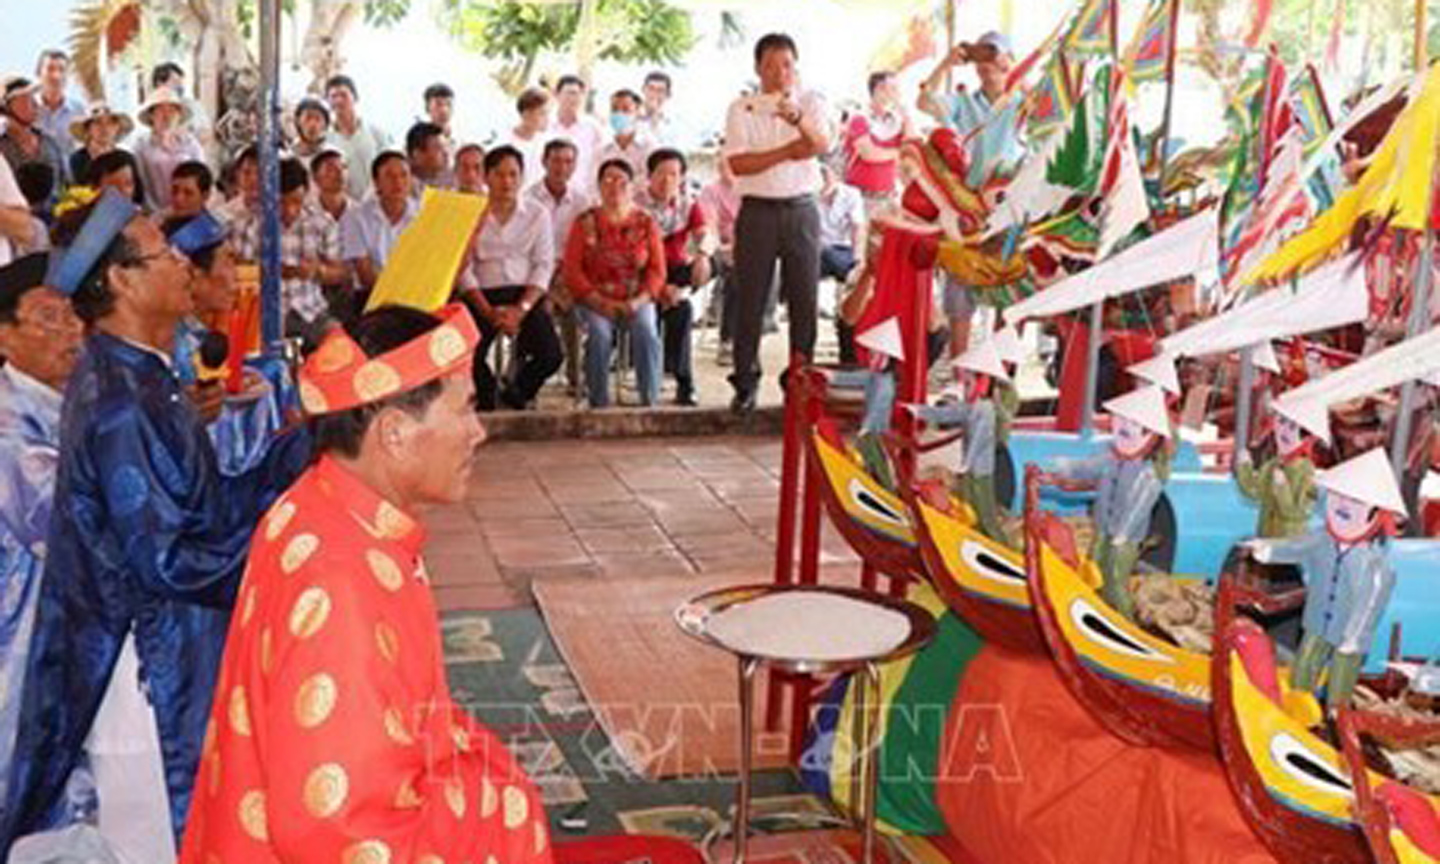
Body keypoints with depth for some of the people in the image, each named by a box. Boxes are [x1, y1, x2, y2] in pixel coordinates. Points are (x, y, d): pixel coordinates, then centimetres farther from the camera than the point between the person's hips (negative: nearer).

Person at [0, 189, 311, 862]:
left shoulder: (132, 379, 6)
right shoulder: (121, 401, -23)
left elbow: (198, 508, 7)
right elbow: (170, 562, -24)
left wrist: (297, 449, 1)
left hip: (166, 665, 9)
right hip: (148, 685, -9)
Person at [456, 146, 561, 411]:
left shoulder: (537, 214, 8)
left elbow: (543, 266, 3)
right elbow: (463, 269, -2)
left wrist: (521, 309, -12)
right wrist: (488, 312, -14)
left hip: (525, 293, 1)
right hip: (483, 296, -1)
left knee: (550, 355, -22)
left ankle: (515, 394, 10)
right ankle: (487, 395, 8)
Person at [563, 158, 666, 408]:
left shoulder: (646, 223, 8)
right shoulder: (585, 223, 4)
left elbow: (657, 271, 4)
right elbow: (572, 270, -1)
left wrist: (637, 301, -13)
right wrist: (600, 302, -14)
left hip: (636, 300, 1)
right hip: (595, 300, -1)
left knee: (646, 331, -29)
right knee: (599, 333, -31)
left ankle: (650, 402, -23)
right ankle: (599, 404, -22)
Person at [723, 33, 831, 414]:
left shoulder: (811, 102, 6)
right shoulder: (742, 108, 5)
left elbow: (822, 144, -15)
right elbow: (737, 164, -7)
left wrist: (798, 118, -34)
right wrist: (787, 152, -11)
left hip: (801, 209, 1)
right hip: (758, 210, -1)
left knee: (804, 298, 2)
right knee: (750, 299, 1)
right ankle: (745, 383, 8)